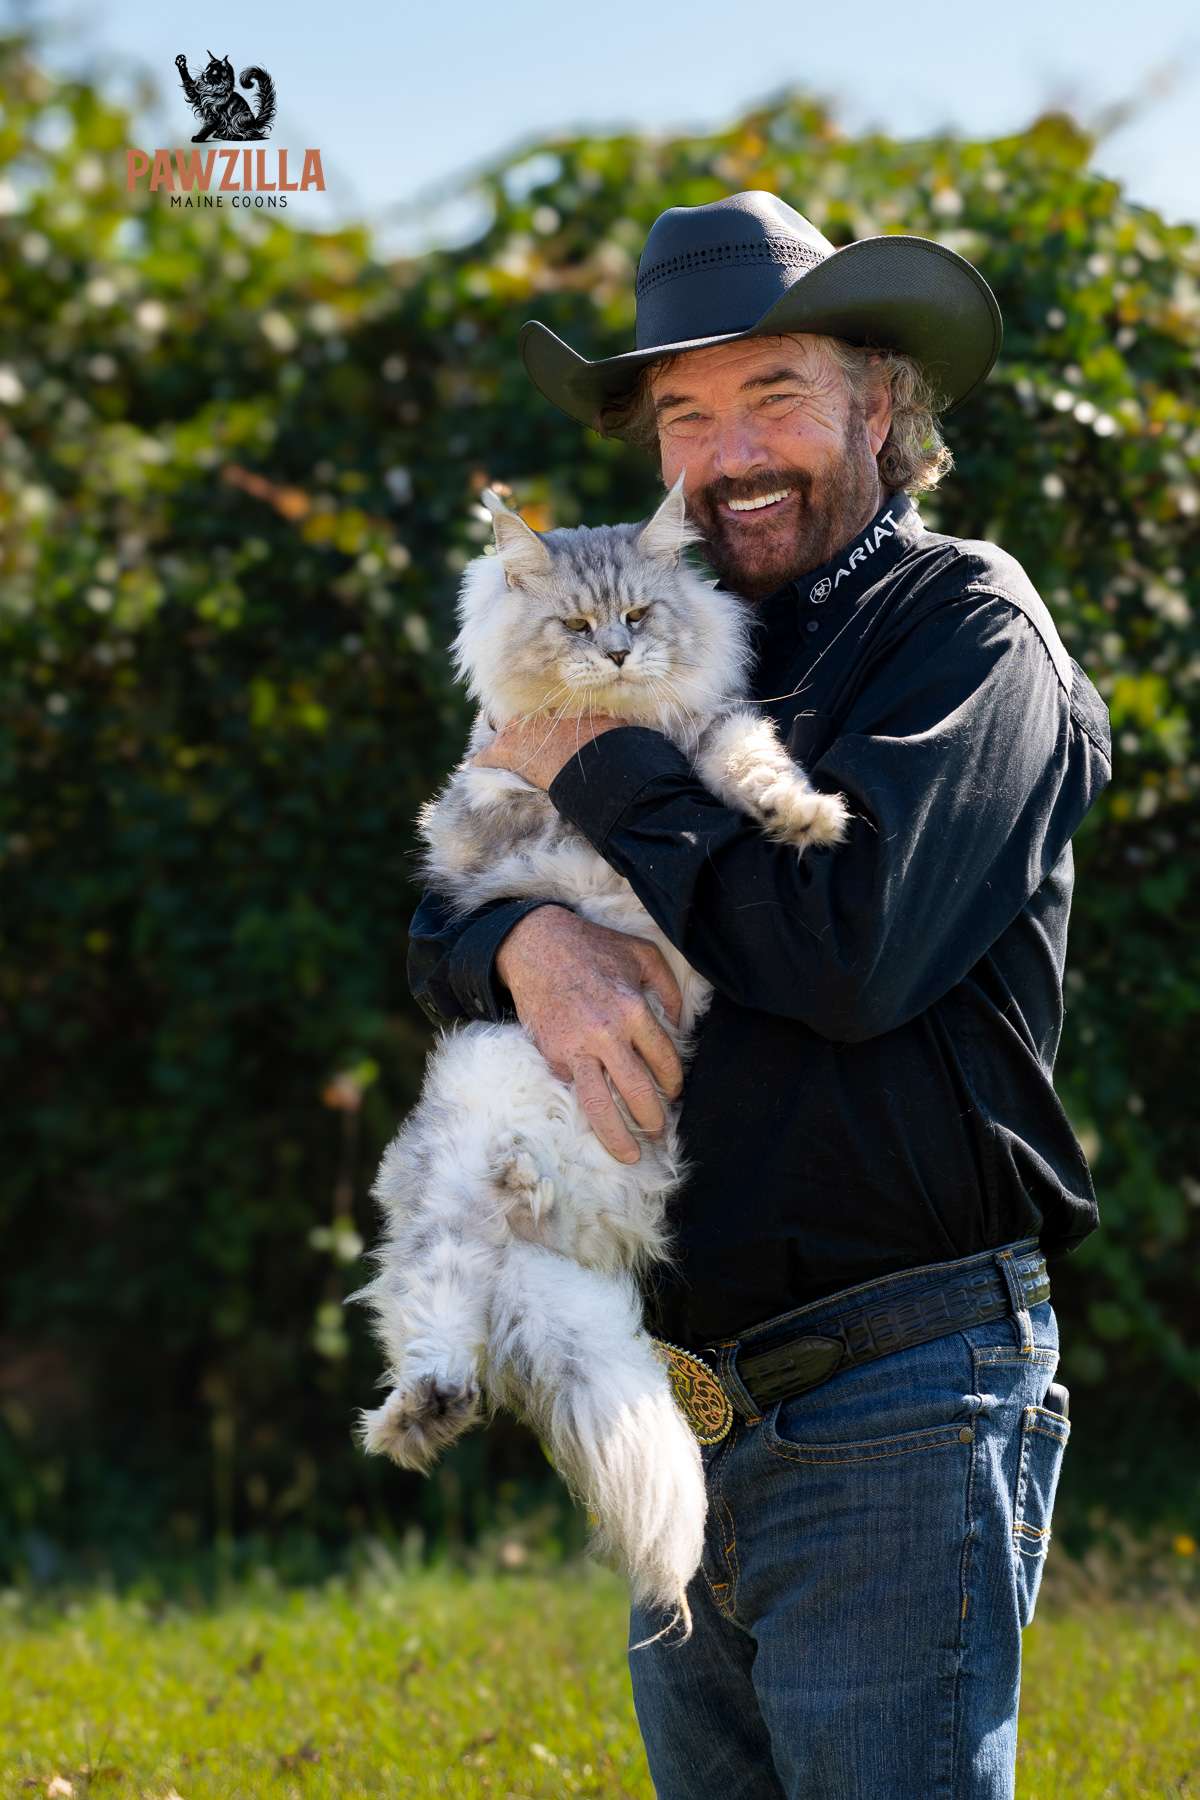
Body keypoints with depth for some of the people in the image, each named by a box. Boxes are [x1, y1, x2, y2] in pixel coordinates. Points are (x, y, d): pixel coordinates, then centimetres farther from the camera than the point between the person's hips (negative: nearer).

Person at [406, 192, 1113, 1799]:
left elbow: (850, 942, -20)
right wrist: (531, 941, -15)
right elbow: (441, 944, 9)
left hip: (894, 1416, -7)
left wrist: (601, 775, -8)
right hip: (686, 1412, 7)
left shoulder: (966, 626, -5)